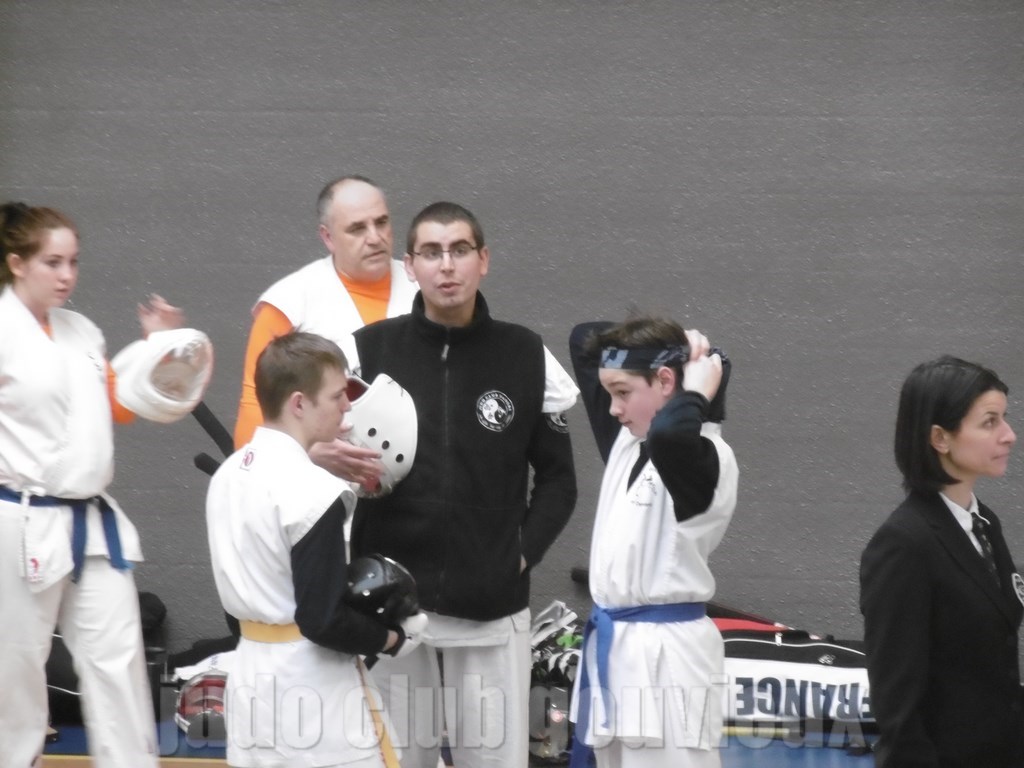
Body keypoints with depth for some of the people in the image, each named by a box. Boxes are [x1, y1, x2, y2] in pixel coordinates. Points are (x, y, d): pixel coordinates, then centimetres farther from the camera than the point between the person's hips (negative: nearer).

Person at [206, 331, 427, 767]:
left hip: (252, 674, 8)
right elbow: (324, 621, -21)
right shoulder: (313, 493, -20)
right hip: (312, 689, -8)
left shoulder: (230, 475, 6)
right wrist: (393, 639, -5)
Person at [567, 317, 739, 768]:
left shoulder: (706, 461, -16)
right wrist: (661, 343, 6)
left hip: (667, 657, -10)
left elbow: (668, 435, -42)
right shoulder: (625, 441, 11)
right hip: (614, 647, 10)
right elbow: (584, 341, 18)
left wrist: (695, 391, -22)